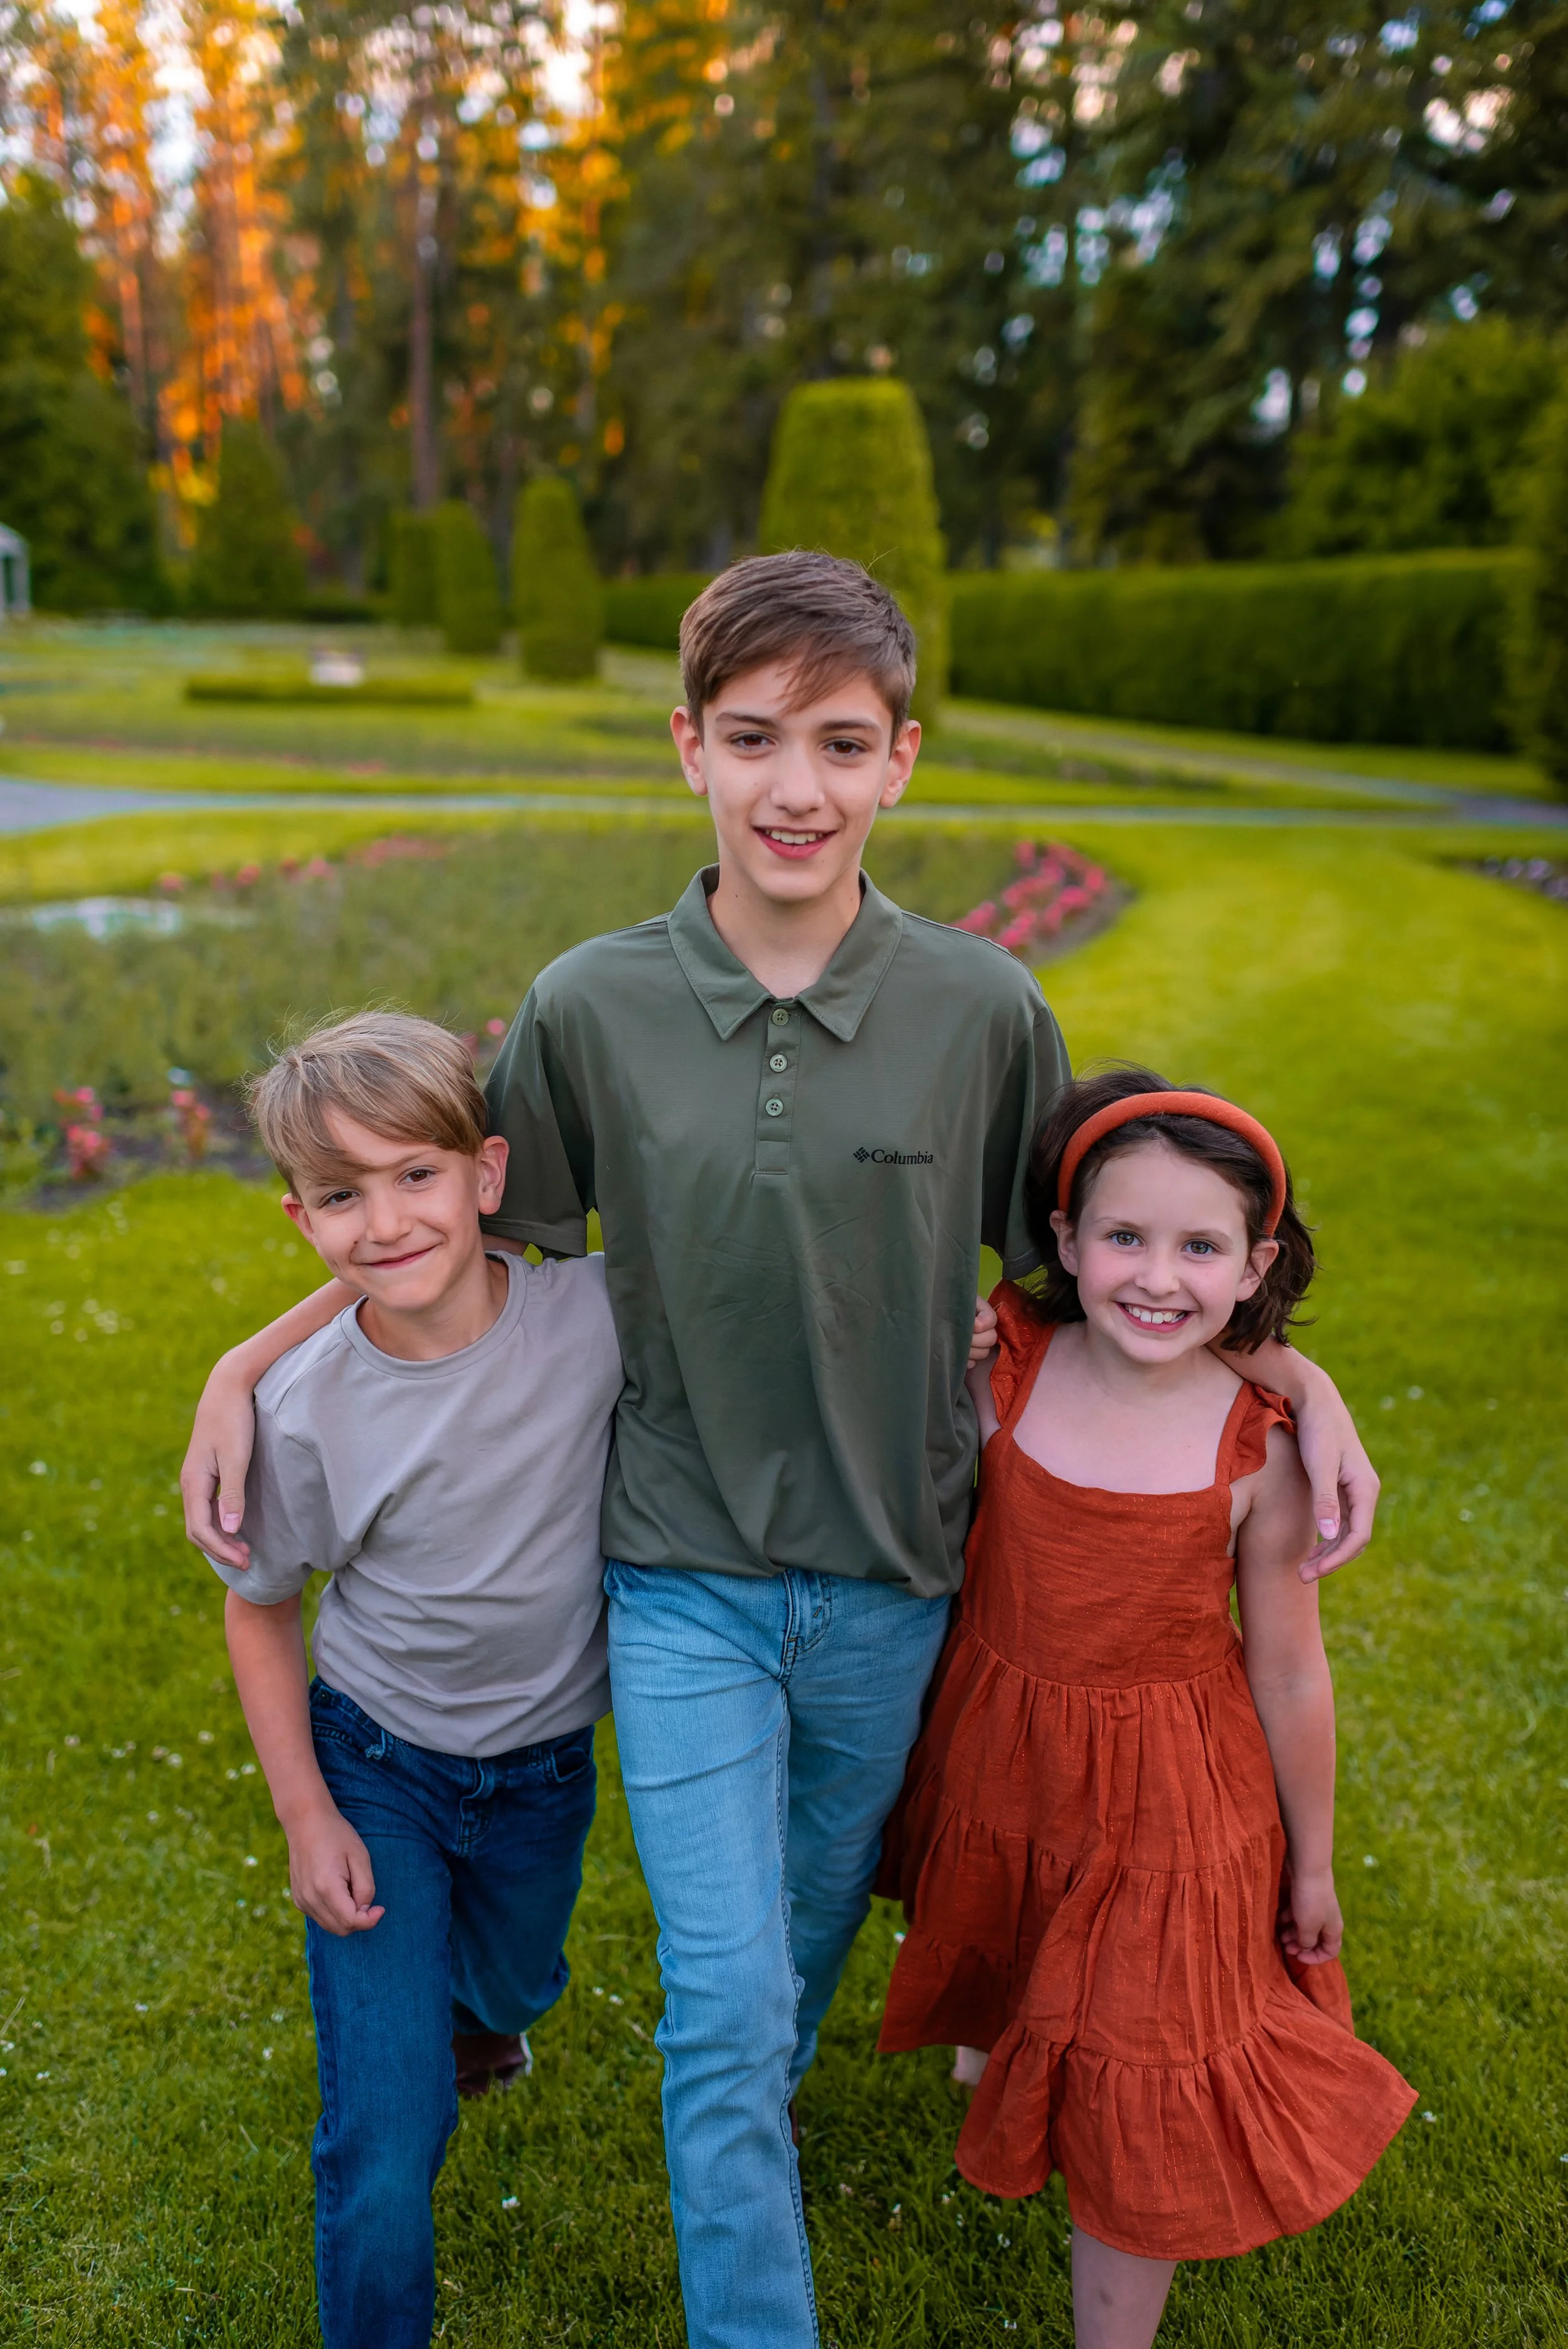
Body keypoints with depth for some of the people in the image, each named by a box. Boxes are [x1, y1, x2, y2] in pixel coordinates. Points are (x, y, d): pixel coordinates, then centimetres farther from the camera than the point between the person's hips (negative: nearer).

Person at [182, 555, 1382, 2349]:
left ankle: (749, 2122, 56)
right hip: (685, 1578, -1)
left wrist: (1295, 1374, -6)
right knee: (724, 1994, -1)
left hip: (893, 1584, 2)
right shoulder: (589, 1011, -12)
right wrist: (247, 1362, -5)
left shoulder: (985, 1013, -11)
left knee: (812, 1926, 24)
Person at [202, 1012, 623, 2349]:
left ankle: (468, 2009, 66)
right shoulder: (306, 1411, -23)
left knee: (507, 1993, 30)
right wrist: (306, 1815, -7)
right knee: (387, 2140, -7)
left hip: (546, 1765, 3)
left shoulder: (595, 1313, -23)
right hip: (375, 1765, -2)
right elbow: (259, 1610, -5)